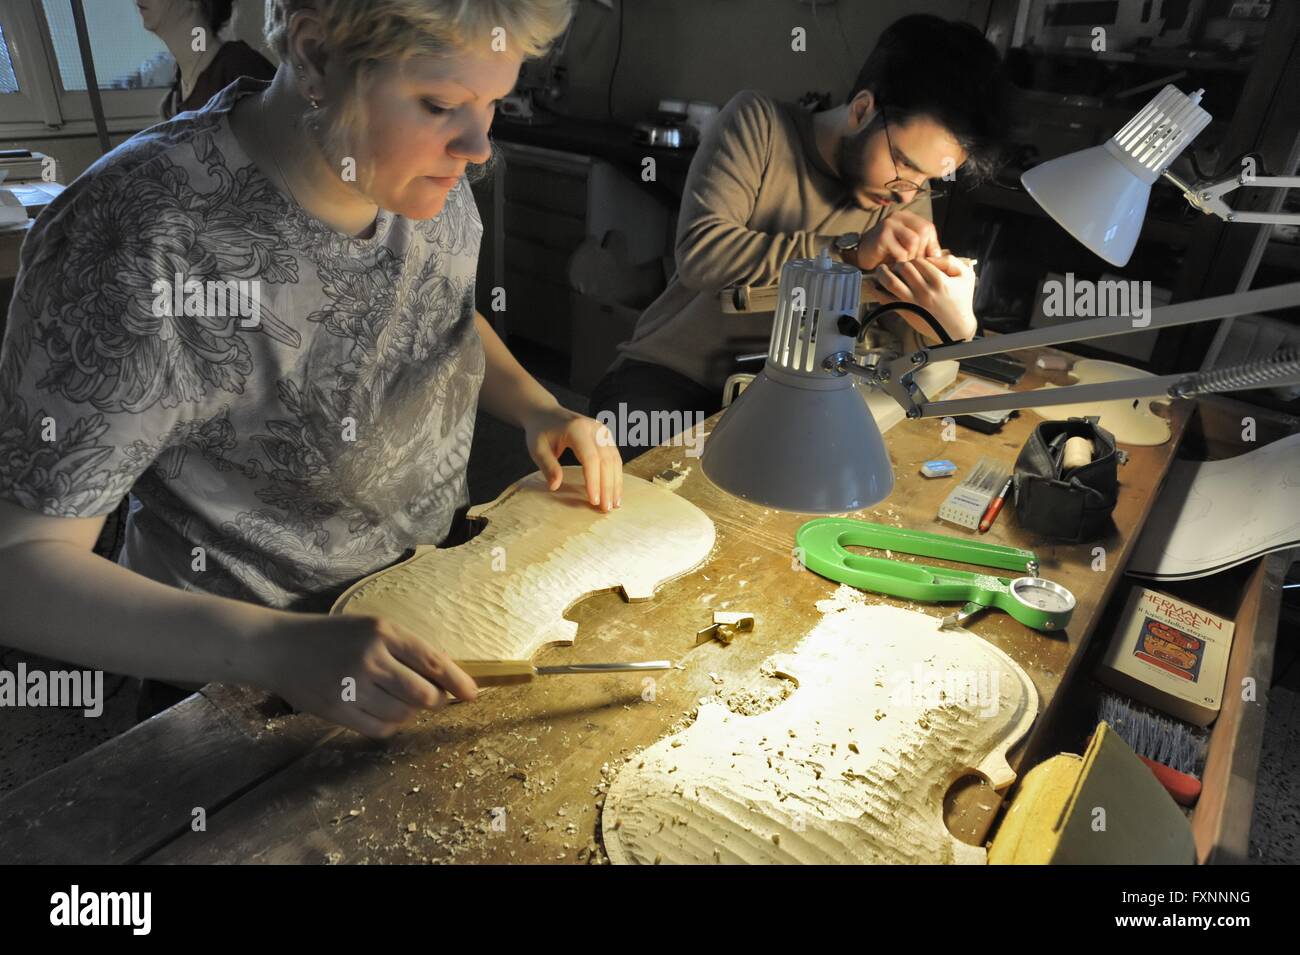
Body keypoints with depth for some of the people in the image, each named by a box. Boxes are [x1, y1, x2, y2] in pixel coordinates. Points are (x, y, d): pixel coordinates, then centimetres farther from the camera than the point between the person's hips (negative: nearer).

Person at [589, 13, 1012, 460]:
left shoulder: (906, 194, -1)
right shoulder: (758, 121, -10)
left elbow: (903, 344, -4)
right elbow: (701, 253, -24)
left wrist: (957, 327, -27)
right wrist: (850, 251, -27)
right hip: (670, 373, -2)